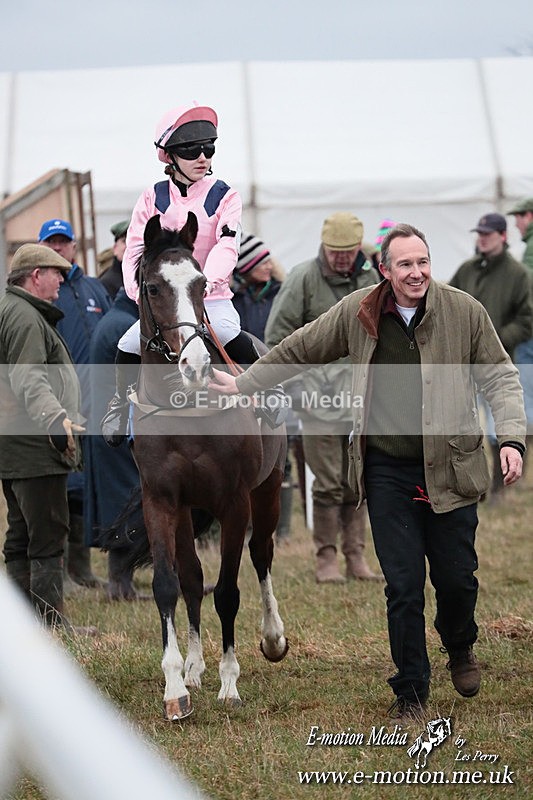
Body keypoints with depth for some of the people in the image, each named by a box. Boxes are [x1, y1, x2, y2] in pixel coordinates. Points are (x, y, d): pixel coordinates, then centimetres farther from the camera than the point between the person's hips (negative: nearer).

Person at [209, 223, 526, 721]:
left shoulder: (465, 312, -3)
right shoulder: (357, 313, 0)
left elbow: (500, 378, 0)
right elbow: (298, 352, 12)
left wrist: (511, 438, -13)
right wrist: (243, 384, 14)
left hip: (449, 469, 0)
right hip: (388, 470, 0)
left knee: (456, 577, 7)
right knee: (403, 585, 0)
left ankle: (460, 648, 40)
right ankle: (410, 692, 14)